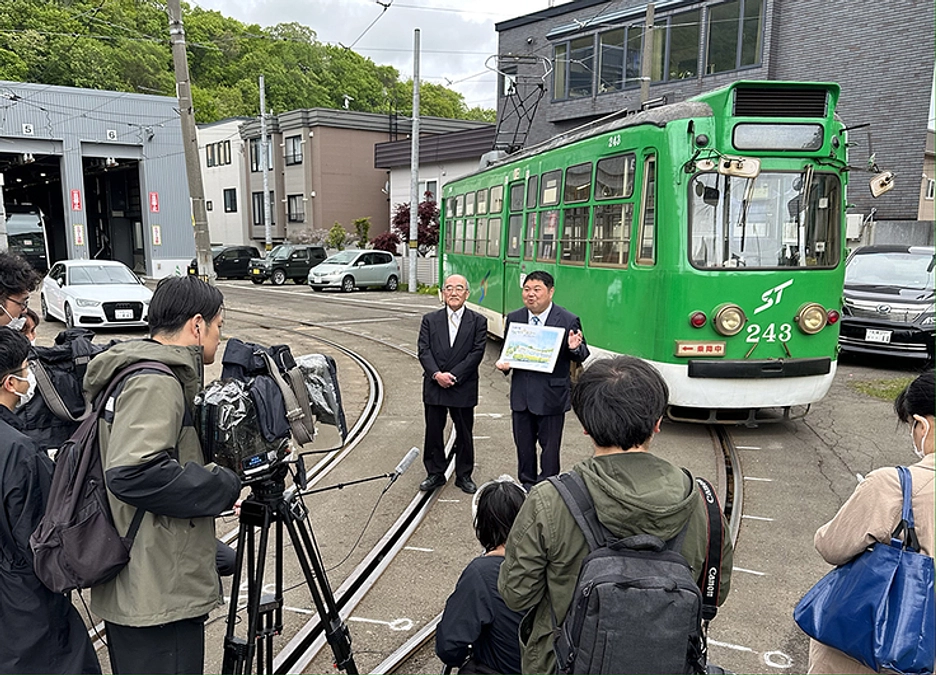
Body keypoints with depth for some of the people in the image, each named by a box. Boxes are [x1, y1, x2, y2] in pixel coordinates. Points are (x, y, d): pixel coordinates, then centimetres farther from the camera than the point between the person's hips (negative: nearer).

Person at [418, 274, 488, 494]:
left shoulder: (478, 321, 0)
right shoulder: (430, 320, 5)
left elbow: (477, 353, -8)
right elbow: (424, 351, -2)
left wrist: (453, 376, -15)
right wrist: (436, 374, -17)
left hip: (464, 388, -1)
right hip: (434, 386, 2)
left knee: (464, 434, 9)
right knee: (433, 432, 10)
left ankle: (464, 475, 24)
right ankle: (435, 473, 25)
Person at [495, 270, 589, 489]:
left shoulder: (568, 321, -8)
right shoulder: (513, 319, 5)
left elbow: (582, 356, -4)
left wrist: (575, 348, -27)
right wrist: (503, 363, -8)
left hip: (551, 395, -4)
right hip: (521, 394, 5)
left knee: (549, 446, 7)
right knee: (523, 444, 17)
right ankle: (526, 485, 34)